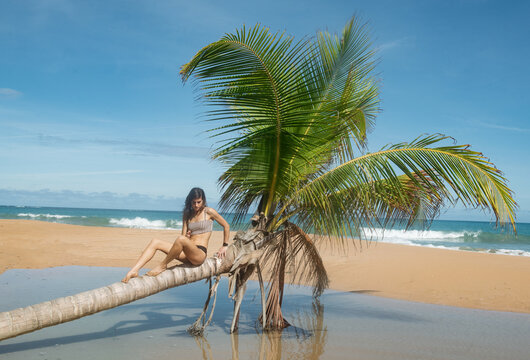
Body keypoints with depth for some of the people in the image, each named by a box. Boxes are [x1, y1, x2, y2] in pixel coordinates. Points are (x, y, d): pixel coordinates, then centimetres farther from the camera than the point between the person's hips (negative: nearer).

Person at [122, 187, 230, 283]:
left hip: (200, 253, -6)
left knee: (181, 239, -38)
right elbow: (184, 235, 13)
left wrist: (225, 246, 12)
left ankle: (162, 265, -19)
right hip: (186, 253, 6)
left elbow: (226, 226, 9)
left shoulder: (209, 212, 1)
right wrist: (186, 236, -11)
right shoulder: (187, 214, 15)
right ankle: (133, 271, -25)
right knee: (155, 242, -9)